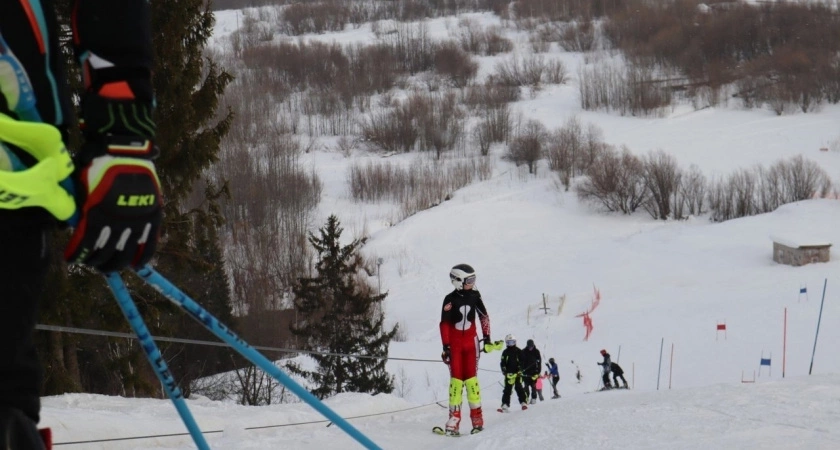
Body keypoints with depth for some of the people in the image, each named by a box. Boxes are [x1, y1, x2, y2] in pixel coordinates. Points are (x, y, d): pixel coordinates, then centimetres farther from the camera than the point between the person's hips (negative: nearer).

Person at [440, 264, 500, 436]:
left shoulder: (474, 296, 1)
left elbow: (484, 317, 12)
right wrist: (445, 347, -11)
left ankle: (477, 417, -2)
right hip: (455, 343, -2)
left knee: (471, 378, -3)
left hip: (471, 342, 2)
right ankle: (454, 418, -4)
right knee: (456, 379, -4)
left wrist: (487, 339, 11)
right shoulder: (450, 299, -8)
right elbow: (444, 324, -8)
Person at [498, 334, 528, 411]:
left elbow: (522, 361, 4)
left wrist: (520, 370, -8)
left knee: (519, 387, -5)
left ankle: (524, 402, 1)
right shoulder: (505, 352, 10)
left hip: (517, 372, -2)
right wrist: (504, 370, -7)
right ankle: (505, 405, -4)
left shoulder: (518, 351, 6)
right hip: (509, 373, 2)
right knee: (507, 389, -1)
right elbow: (503, 363, 9)